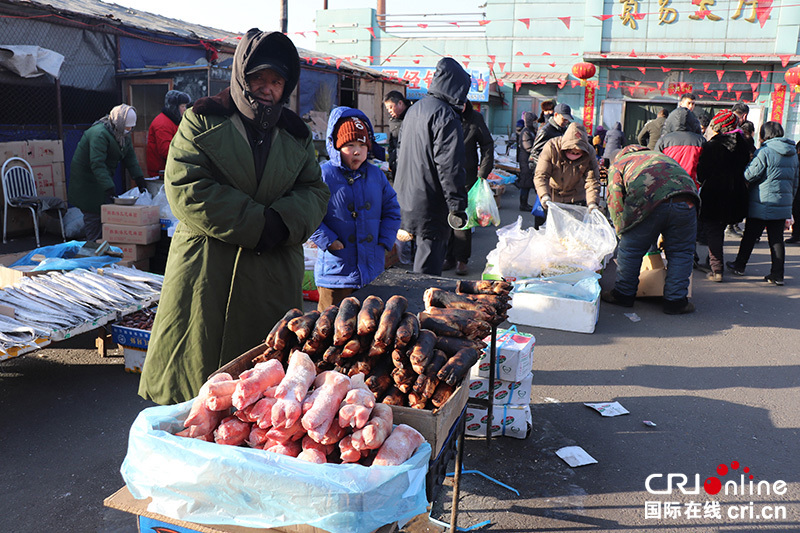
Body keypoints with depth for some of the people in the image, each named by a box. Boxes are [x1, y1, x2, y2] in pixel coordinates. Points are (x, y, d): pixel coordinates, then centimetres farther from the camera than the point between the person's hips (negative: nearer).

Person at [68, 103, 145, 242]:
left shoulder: (124, 134, 2)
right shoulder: (99, 133, -27)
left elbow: (130, 157, 6)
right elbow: (97, 163, -33)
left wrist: (138, 178, -4)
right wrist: (109, 187, -39)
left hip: (103, 177, 8)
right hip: (86, 178, -8)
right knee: (93, 215, -5)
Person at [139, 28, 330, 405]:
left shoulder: (296, 135, 15)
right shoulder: (201, 122, 3)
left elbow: (316, 192, 10)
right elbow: (185, 189, -9)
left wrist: (283, 223, -12)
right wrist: (257, 224, -14)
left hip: (274, 277, 3)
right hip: (206, 276, -3)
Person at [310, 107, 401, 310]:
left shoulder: (376, 175, 8)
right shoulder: (324, 176, -8)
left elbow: (392, 210, 16)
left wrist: (384, 241, 4)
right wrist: (328, 241, -15)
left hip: (372, 269, 4)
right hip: (336, 270, -4)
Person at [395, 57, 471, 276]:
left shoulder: (414, 109, 15)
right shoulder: (445, 115, -15)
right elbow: (449, 165, -20)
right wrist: (457, 206, -17)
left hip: (407, 199, 9)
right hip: (430, 205, -9)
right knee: (428, 268, -2)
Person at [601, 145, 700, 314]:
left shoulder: (618, 164, 27)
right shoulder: (660, 156, 41)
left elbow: (615, 201, 12)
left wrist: (623, 233, 17)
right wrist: (664, 236, 38)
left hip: (648, 202, -4)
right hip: (685, 201, 4)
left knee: (630, 250, 13)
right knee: (680, 252, 17)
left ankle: (623, 294, 26)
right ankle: (676, 301, 20)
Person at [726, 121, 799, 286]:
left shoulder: (765, 152, -14)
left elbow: (749, 175, -13)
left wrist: (749, 162, 7)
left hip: (763, 203, -5)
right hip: (783, 204, 5)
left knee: (750, 235, 9)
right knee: (777, 239, 7)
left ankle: (739, 265, 22)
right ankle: (777, 274, 5)